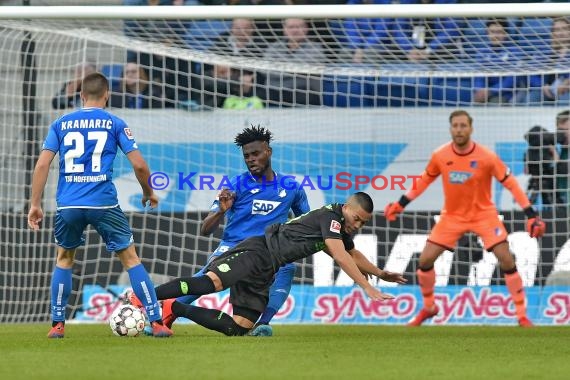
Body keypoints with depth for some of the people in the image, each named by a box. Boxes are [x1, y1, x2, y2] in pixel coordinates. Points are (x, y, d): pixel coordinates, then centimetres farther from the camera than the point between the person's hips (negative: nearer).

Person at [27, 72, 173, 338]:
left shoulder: (61, 124, 10)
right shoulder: (114, 124, 4)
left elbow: (42, 164, 2)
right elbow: (139, 165, -1)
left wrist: (35, 204, 6)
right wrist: (149, 194, 17)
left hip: (68, 205, 2)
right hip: (104, 203, -2)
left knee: (64, 259, 23)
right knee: (130, 259, 8)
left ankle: (57, 324, 19)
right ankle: (156, 323, 1)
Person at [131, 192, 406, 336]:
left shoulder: (342, 230, 20)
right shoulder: (330, 216, -9)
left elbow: (353, 256, 43)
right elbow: (340, 257, -21)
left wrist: (380, 273, 40)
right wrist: (367, 287, -23)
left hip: (265, 270, 9)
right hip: (258, 252, -9)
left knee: (239, 327, -1)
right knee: (213, 281, -32)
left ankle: (174, 309, 6)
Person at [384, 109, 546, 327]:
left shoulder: (487, 157, -20)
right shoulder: (440, 156, -12)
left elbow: (511, 184, -14)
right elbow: (424, 181, 6)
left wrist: (531, 216, -19)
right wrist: (400, 205, 6)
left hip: (483, 214, -2)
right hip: (452, 215, 2)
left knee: (507, 261, -14)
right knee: (425, 260, -3)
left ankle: (522, 316, -2)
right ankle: (428, 308, 22)